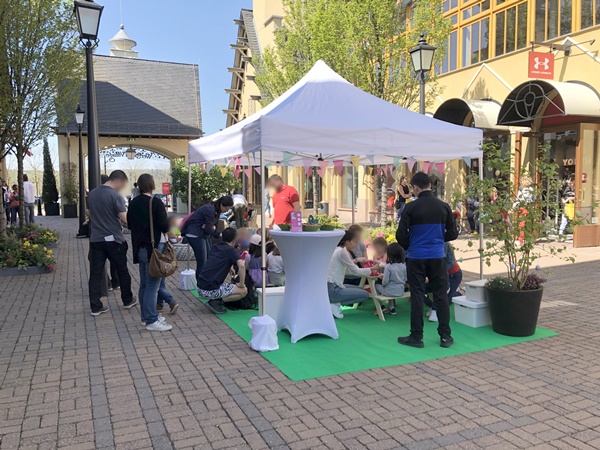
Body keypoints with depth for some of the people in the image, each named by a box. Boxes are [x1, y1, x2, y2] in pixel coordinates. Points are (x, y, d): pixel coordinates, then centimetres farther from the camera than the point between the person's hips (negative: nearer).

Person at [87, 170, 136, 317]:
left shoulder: (92, 194, 7)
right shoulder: (115, 195, -15)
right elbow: (124, 219, -19)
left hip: (95, 239, 5)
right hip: (113, 239, -5)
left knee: (95, 273, 6)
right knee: (122, 271, 12)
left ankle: (95, 307, 8)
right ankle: (127, 300, 26)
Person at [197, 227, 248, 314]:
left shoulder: (215, 248, 17)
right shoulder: (231, 251, -2)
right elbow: (241, 266, -21)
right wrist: (241, 284, -9)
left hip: (200, 288, 8)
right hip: (210, 290, -7)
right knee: (243, 291, 3)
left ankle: (213, 300, 12)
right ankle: (217, 302, -5)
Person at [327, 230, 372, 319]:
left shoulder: (339, 250, 15)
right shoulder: (342, 251, -14)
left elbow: (350, 269, 18)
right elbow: (355, 271, -11)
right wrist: (371, 270, 0)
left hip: (333, 286, 10)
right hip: (332, 289, -10)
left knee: (362, 290, 19)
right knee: (365, 295, -6)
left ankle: (335, 302, 7)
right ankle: (335, 305, -6)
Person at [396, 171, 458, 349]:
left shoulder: (411, 207, -9)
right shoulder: (443, 206, 1)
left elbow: (400, 235, -9)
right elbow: (452, 234, 5)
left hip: (416, 257, -2)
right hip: (437, 257, 3)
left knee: (417, 296, 4)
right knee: (440, 295, 10)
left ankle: (416, 337, 10)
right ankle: (445, 336, 14)